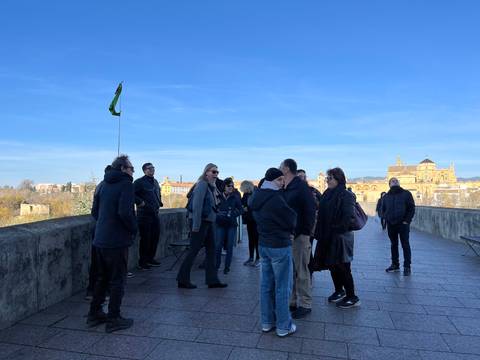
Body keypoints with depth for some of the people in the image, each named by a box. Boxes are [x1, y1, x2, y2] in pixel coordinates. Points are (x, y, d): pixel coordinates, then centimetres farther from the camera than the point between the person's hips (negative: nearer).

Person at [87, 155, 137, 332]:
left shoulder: (104, 184, 12)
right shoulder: (126, 184, -13)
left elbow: (94, 211, 14)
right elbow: (125, 212, -24)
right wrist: (134, 229, -10)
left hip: (100, 239, 8)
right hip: (117, 241, -8)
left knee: (102, 277, 20)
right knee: (117, 280, 4)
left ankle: (94, 314, 30)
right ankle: (113, 319, 13)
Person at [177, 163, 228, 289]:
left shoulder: (210, 186, 14)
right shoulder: (202, 184, -13)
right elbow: (197, 206, -19)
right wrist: (196, 226, -22)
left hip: (209, 222, 9)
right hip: (201, 222, -9)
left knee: (211, 250, 10)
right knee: (194, 250, -1)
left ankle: (212, 280, 18)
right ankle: (182, 280, 11)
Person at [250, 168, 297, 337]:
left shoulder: (256, 197, 5)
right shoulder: (276, 198, -21)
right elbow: (291, 220, -13)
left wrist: (286, 231, 7)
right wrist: (289, 231, 9)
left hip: (263, 244, 8)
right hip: (280, 245, -8)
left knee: (266, 285, 15)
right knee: (282, 287, 4)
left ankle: (267, 322, 27)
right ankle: (283, 326, 15)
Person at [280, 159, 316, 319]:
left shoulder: (302, 187, -10)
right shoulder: (283, 188, 10)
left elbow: (310, 211, -13)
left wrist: (306, 232, -15)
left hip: (299, 236, -7)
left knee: (301, 272, 3)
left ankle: (305, 305, 15)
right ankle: (292, 301, 27)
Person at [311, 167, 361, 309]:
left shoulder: (346, 195, -13)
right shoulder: (327, 194, 9)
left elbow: (347, 217, -19)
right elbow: (322, 214, 12)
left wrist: (337, 230, -15)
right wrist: (320, 233, 4)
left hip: (340, 237, -7)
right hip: (327, 236, 7)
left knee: (343, 267, 1)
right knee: (332, 265, 15)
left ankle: (352, 297, 14)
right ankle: (339, 291, 33)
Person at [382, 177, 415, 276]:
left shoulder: (406, 194, 0)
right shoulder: (386, 196, 11)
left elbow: (412, 208, -4)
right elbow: (383, 209, 18)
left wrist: (407, 221, -11)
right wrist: (387, 219, 5)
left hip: (403, 224, -4)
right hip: (391, 225, 4)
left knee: (405, 245, -1)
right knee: (393, 245, 11)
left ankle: (407, 266, 4)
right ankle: (395, 264, 21)